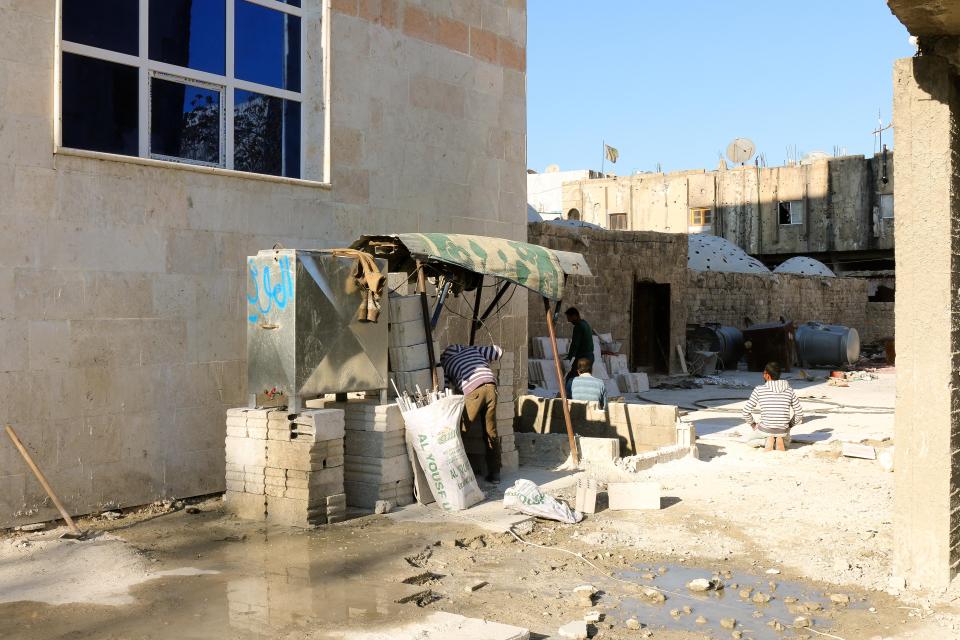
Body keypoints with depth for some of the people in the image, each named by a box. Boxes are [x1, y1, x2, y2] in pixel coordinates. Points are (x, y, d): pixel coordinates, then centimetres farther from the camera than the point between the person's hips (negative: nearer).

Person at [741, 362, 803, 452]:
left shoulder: (759, 390, -9)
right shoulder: (789, 390, -1)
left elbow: (746, 412, -9)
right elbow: (800, 414, 3)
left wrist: (752, 424, 10)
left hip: (765, 430, -2)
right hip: (783, 431, 2)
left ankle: (769, 438, 2)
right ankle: (780, 438, 4)